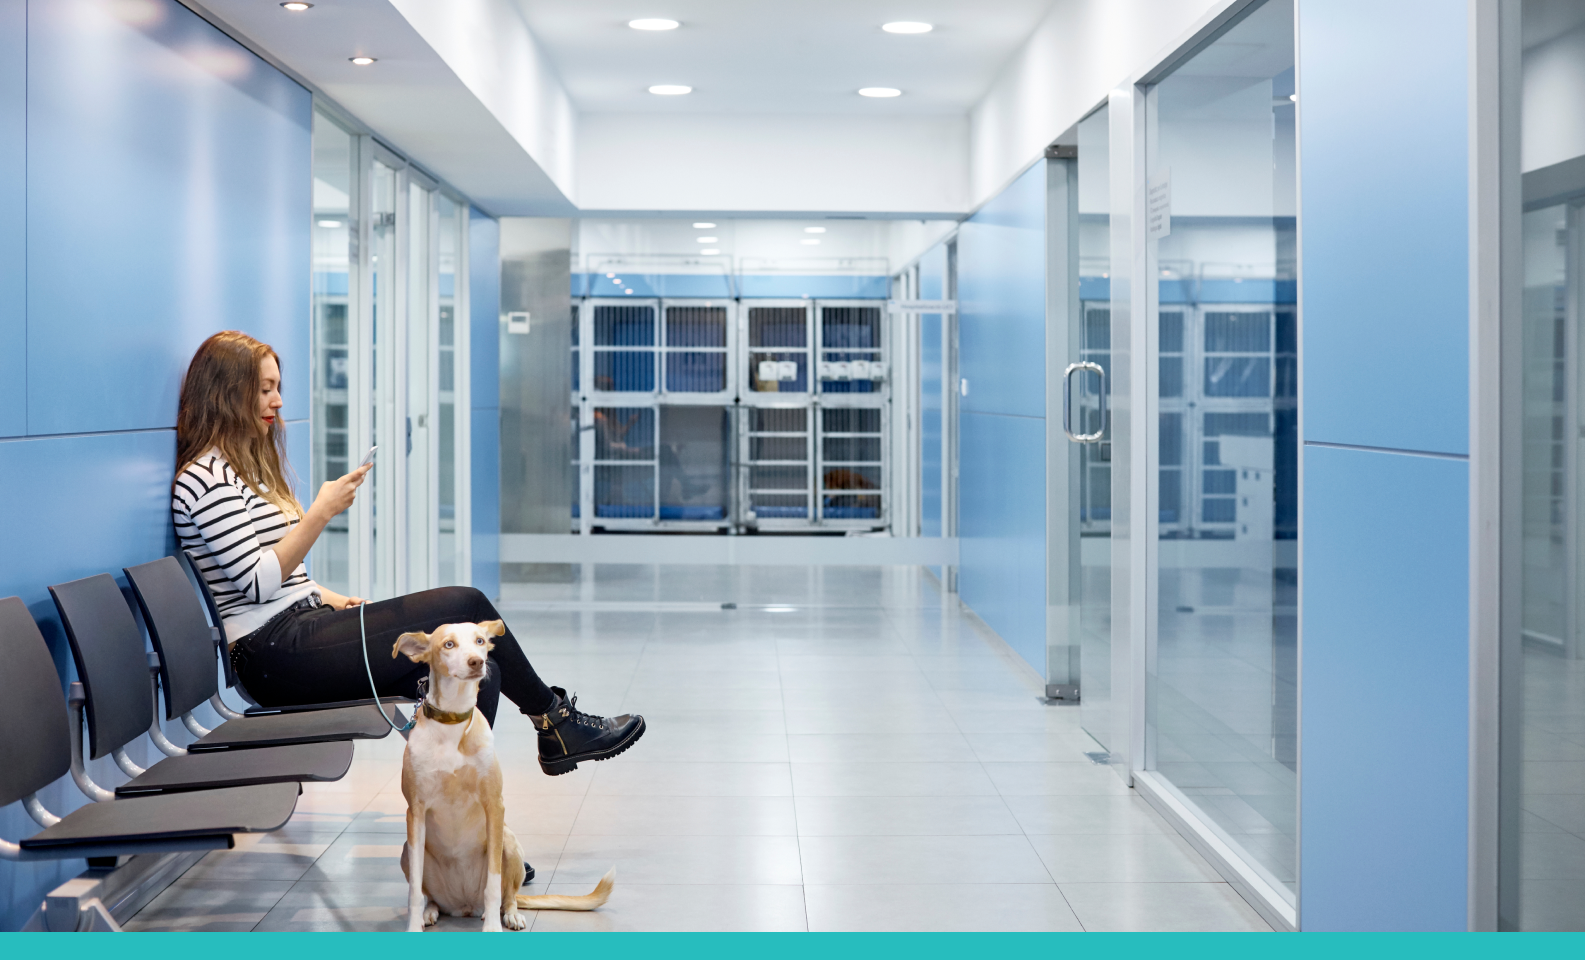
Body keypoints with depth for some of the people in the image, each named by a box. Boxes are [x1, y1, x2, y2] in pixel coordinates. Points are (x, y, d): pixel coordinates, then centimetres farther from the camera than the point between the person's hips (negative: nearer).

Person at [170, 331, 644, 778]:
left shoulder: (245, 466, 22)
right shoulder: (208, 478, -10)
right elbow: (257, 582, -19)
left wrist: (327, 597, 11)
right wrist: (321, 512, -17)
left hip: (299, 625, 10)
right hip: (276, 653, -10)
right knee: (465, 605, -11)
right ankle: (553, 715, 6)